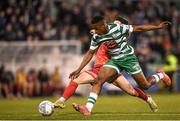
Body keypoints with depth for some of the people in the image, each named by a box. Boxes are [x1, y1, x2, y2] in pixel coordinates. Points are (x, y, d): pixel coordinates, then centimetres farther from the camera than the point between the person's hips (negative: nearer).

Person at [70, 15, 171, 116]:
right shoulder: (96, 37, -8)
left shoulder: (118, 28, -23)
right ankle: (88, 108, -24)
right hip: (114, 60, 4)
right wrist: (79, 70, 0)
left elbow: (138, 28, -14)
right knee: (99, 79, -19)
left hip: (128, 57, -4)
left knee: (145, 85, 2)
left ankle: (160, 76, 35)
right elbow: (90, 53, 4)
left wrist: (158, 27, -11)